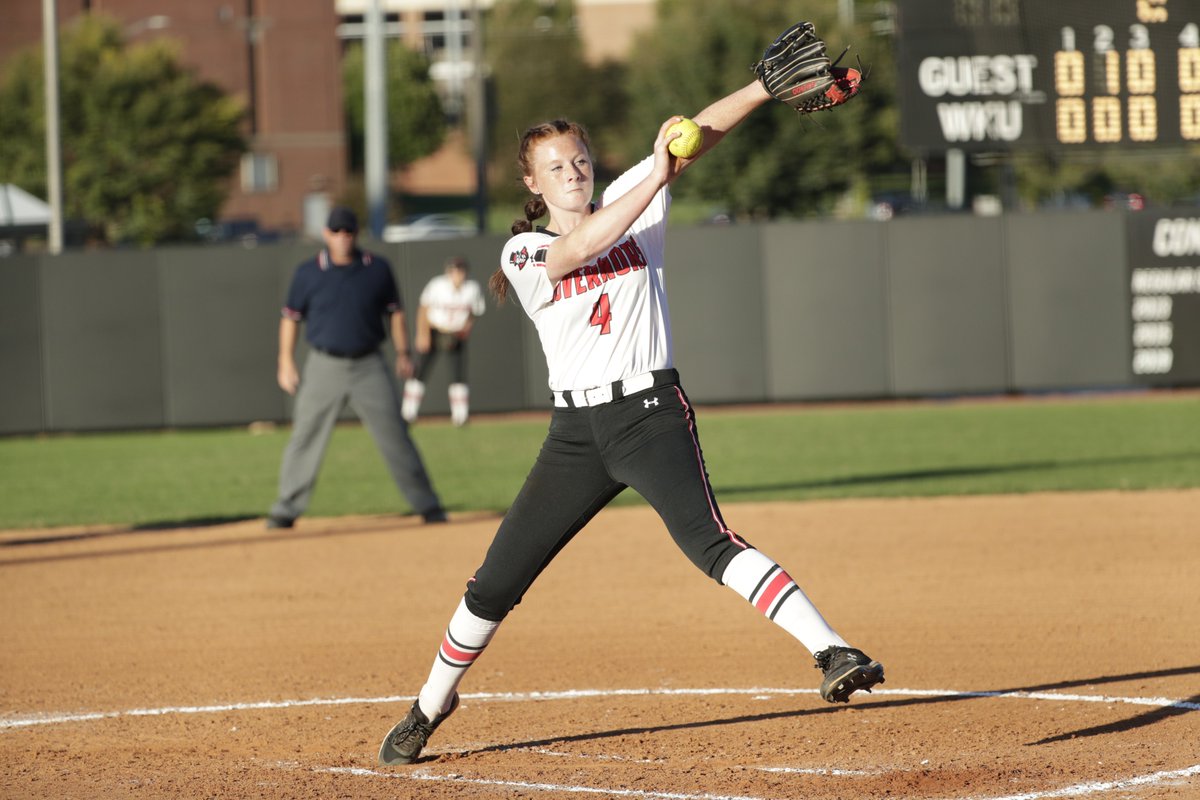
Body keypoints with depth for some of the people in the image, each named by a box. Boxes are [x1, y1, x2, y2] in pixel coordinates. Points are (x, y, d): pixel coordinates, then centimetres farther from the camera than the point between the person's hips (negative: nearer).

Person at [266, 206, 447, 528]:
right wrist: (286, 363, -1)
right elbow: (290, 317, 4)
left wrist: (403, 353, 3)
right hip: (324, 366, 0)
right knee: (305, 439, -1)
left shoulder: (378, 269, 2)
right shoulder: (308, 272, -1)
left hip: (369, 366, 0)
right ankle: (286, 510, 8)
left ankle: (427, 506, 3)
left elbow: (394, 311, 10)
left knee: (395, 436, -2)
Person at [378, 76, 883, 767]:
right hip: (576, 432, 2)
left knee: (709, 542, -25)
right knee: (496, 583, 6)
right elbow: (580, 248, -19)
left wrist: (768, 86, -18)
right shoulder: (524, 254, 2)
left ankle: (833, 652, -34)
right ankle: (432, 705, 25)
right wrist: (657, 173, -27)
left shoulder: (633, 202, 6)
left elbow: (700, 134, -5)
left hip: (651, 416, -2)